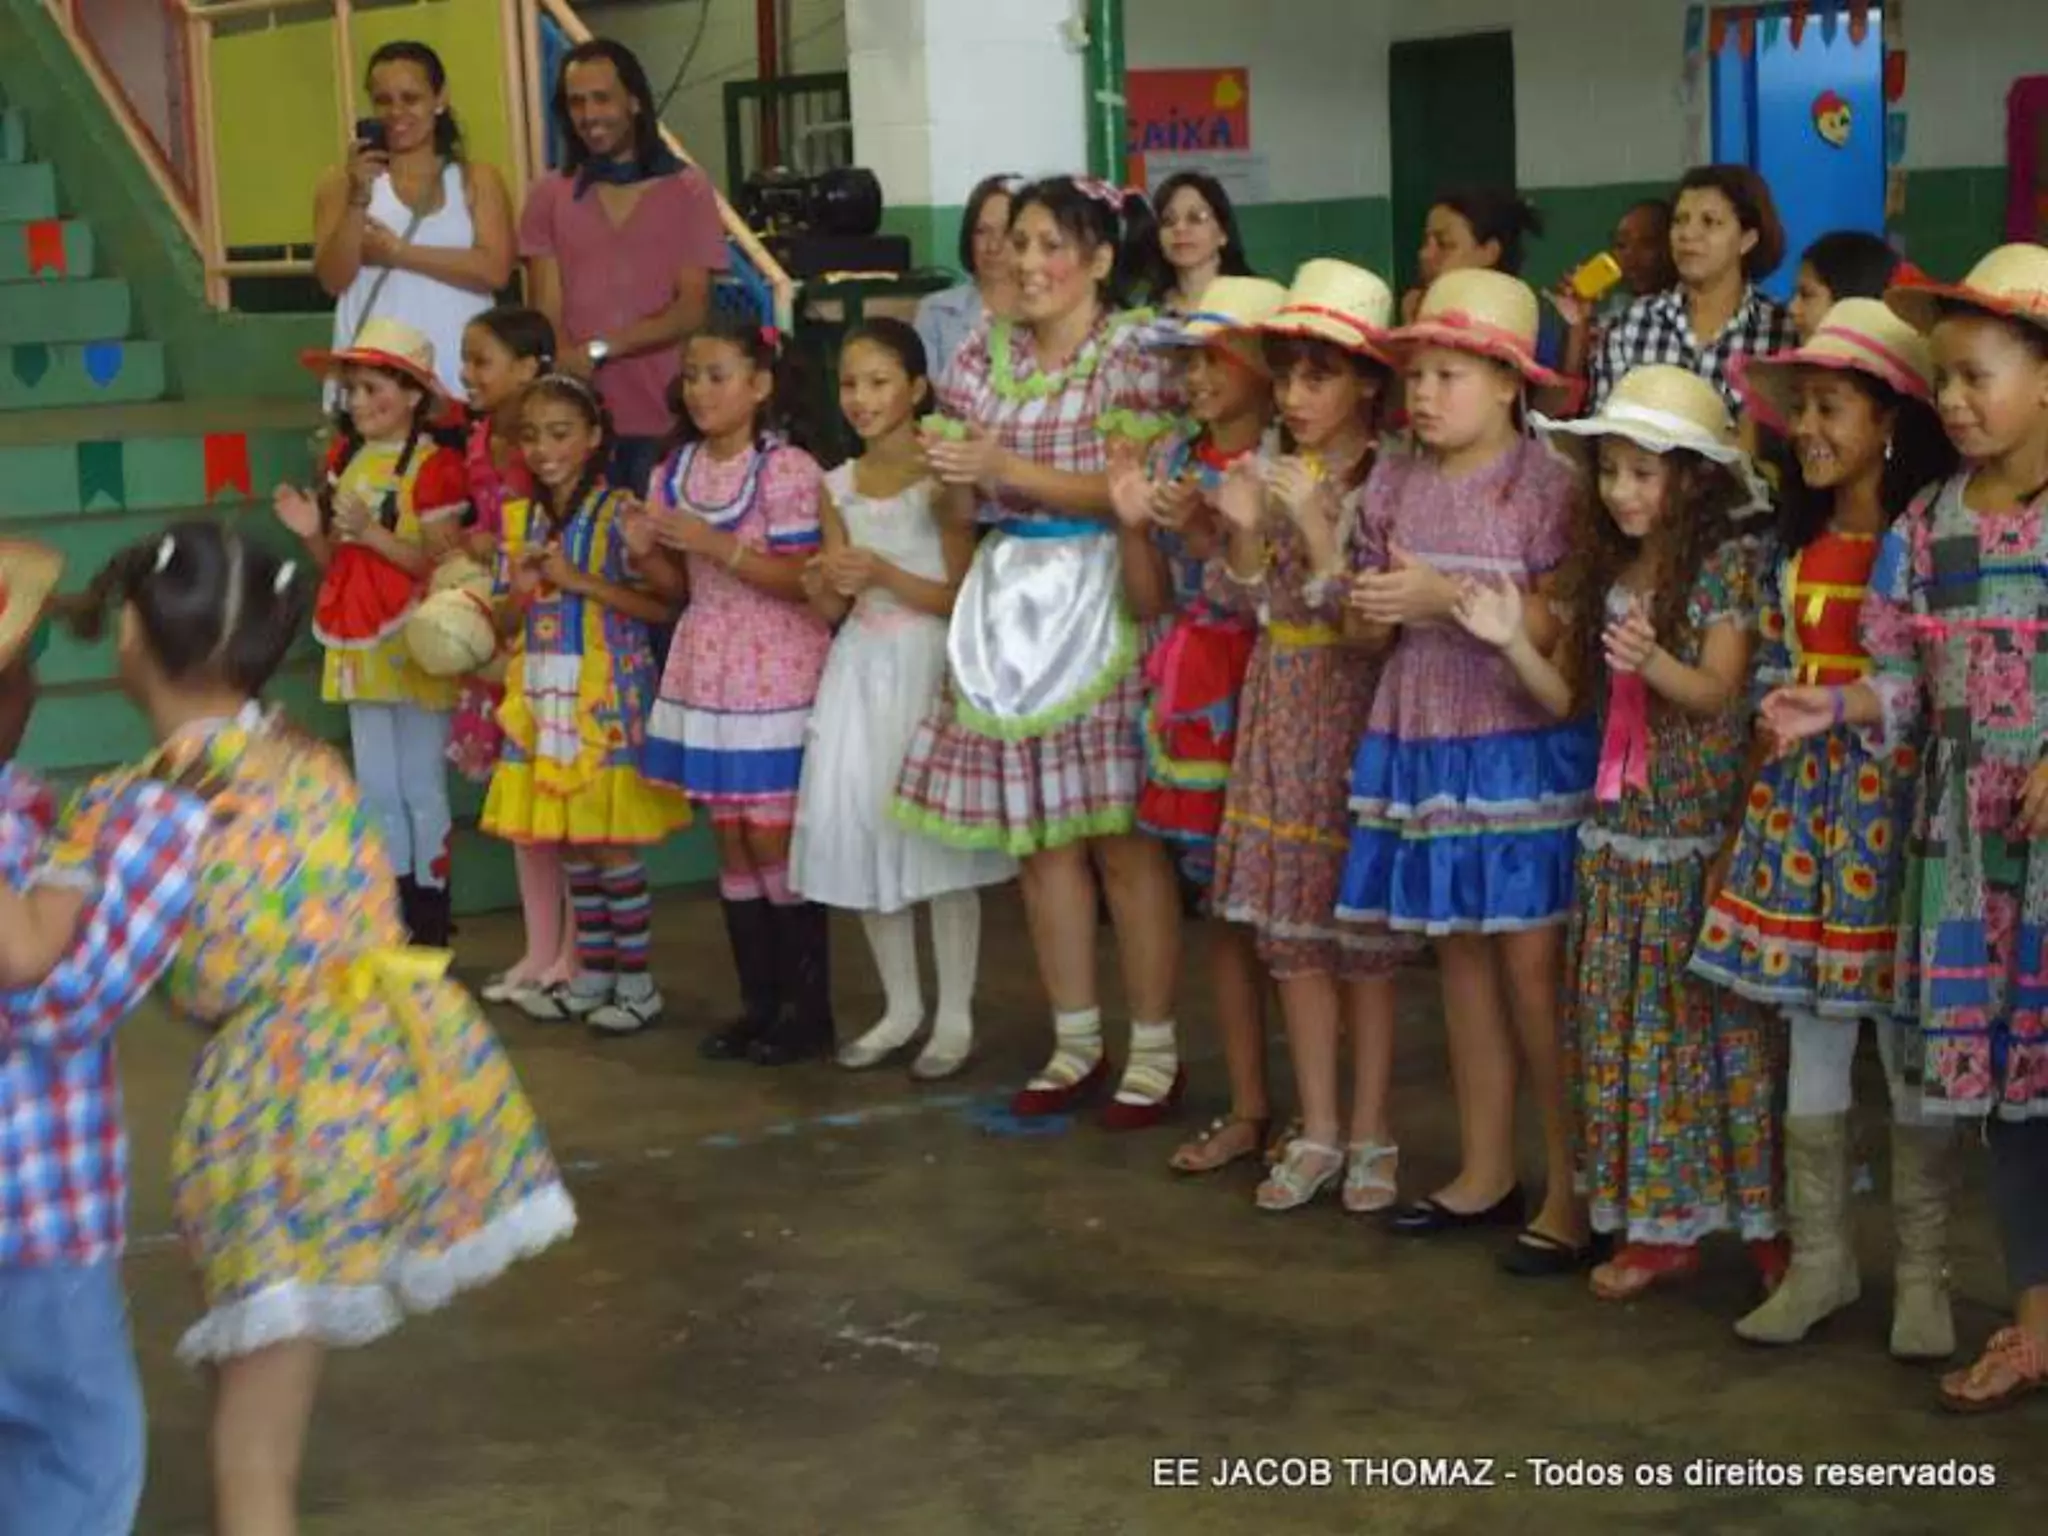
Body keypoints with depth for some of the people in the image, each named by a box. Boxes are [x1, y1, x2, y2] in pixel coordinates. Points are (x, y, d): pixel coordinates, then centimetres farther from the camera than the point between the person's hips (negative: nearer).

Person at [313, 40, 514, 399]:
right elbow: (333, 279, -1)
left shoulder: (477, 180, 9)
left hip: (458, 375, 1)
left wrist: (398, 252, -6)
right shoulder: (342, 181, 9)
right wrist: (359, 198, -12)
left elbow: (495, 271, -5)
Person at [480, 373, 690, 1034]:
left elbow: (661, 606, -14)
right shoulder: (519, 519, 10)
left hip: (606, 696, -6)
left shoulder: (620, 515, -8)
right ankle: (592, 972, 21)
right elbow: (506, 624, 14)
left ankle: (635, 980, 7)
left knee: (611, 843, -3)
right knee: (567, 845, 10)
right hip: (542, 695, 6)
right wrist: (522, 591, -8)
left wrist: (579, 582, -18)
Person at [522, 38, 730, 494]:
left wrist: (597, 350, -13)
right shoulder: (548, 195, 10)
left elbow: (693, 309, -3)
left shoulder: (687, 190, 4)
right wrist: (565, 366, -15)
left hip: (666, 421, -1)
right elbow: (547, 312, 4)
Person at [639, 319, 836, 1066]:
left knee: (775, 842, -4)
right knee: (731, 842, 8)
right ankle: (759, 1001, 16)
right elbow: (680, 585, 13)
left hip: (775, 677, -6)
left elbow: (802, 579, -16)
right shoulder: (675, 472, 8)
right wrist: (648, 555, -7)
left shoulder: (788, 470, -12)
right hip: (706, 674, 6)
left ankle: (808, 1008, 6)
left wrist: (715, 544, -21)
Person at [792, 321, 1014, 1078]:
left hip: (929, 671, -5)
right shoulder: (837, 488, 9)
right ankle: (901, 1006, 21)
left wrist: (885, 575, -20)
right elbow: (835, 611, 10)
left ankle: (955, 1016, 6)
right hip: (860, 672, 6)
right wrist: (824, 586, -11)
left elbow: (964, 598, -10)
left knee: (937, 833, -6)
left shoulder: (939, 478, -7)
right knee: (859, 830, 6)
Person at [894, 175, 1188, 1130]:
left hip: (1099, 603, -6)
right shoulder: (984, 355, 11)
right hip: (1008, 601, 6)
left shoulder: (1131, 354, -5)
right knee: (1034, 831, 8)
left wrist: (1005, 468, -19)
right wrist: (953, 477, -9)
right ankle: (1075, 1042, 20)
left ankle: (1154, 1050, 6)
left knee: (1120, 831, -4)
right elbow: (961, 510, 13)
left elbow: (1130, 492, -13)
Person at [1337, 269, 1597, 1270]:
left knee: (1531, 960, -6)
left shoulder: (1545, 485, -9)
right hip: (1423, 742, 6)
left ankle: (1571, 1188, 4)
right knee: (1460, 954, 12)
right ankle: (1485, 1171, 23)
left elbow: (1564, 626, -15)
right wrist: (1371, 611, -11)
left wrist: (1447, 597, -20)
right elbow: (1365, 629, 12)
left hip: (1520, 747, -6)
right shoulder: (1394, 484, 7)